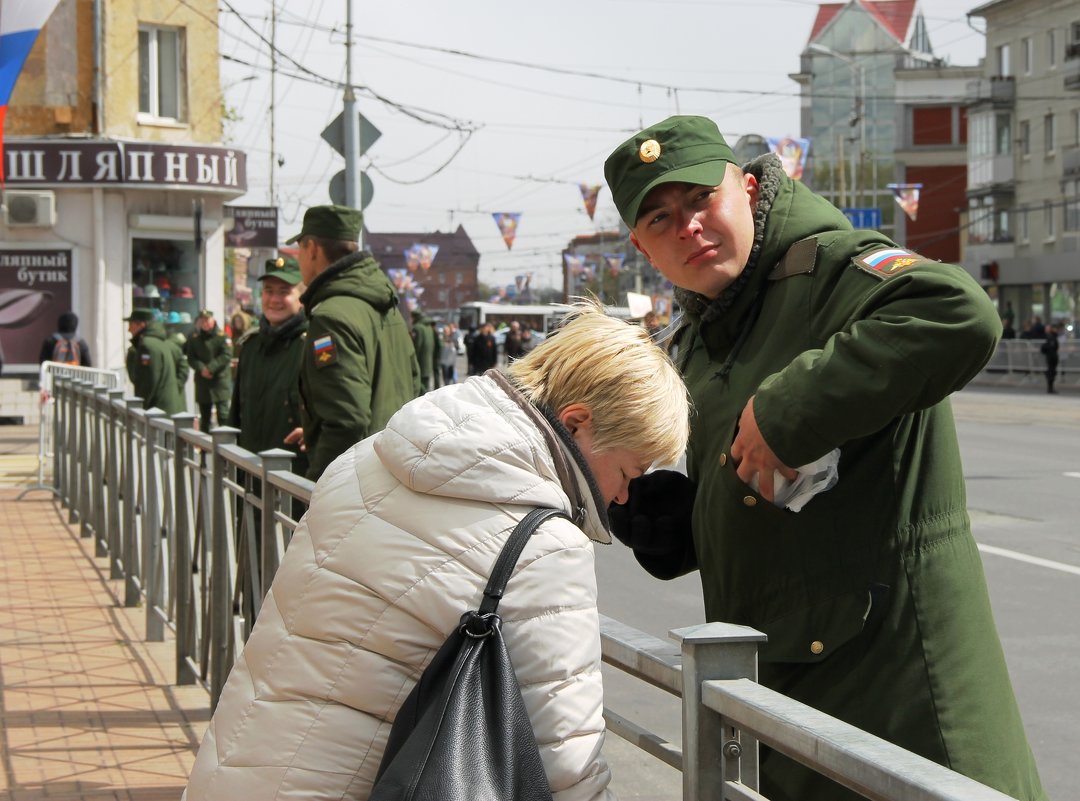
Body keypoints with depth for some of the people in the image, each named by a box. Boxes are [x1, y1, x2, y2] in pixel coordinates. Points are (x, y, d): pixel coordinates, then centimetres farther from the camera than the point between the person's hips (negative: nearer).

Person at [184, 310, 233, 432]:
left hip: (220, 381, -4)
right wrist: (201, 369, -14)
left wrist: (210, 368, -16)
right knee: (204, 416, 13)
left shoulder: (222, 336, -3)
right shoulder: (194, 338, 9)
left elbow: (227, 356, -11)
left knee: (223, 414, -9)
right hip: (202, 382, 4)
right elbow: (191, 358, 4)